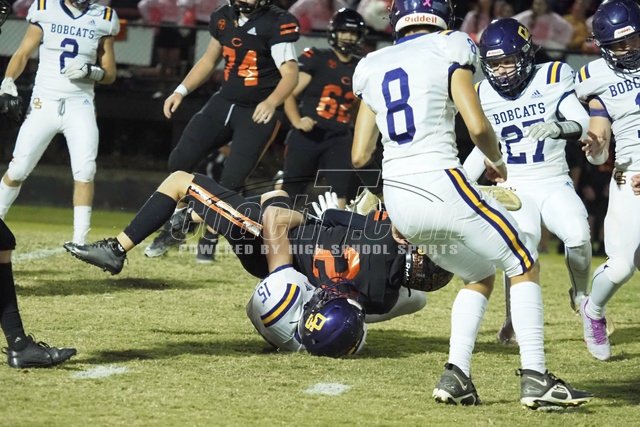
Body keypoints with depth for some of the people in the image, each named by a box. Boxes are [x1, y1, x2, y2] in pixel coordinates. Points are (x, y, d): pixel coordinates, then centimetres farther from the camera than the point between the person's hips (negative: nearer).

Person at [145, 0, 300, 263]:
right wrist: (181, 91, 10)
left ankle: (210, 239, 11)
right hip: (224, 103, 6)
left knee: (231, 181, -10)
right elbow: (209, 60, 19)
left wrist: (271, 102, -38)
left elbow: (290, 73, -21)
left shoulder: (276, 24, -15)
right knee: (179, 162, -4)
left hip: (257, 114, -6)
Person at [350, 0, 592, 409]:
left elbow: (359, 156, 14)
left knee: (481, 276, 23)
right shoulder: (448, 52, 0)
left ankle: (456, 376, 6)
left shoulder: (374, 68, 16)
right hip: (441, 185, -6)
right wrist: (497, 161, 9)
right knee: (524, 265, 8)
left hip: (398, 199, 6)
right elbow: (478, 127, -11)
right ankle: (535, 378, -3)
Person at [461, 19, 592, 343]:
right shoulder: (483, 95, 4)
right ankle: (514, 318, -11)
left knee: (578, 235, -26)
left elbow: (583, 125, -19)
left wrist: (559, 127, -40)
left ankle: (581, 295, 6)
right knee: (524, 238, -29)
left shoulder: (551, 79, -7)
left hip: (555, 183, -1)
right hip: (513, 188, 1)